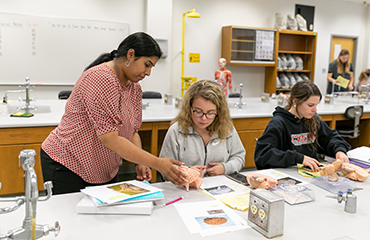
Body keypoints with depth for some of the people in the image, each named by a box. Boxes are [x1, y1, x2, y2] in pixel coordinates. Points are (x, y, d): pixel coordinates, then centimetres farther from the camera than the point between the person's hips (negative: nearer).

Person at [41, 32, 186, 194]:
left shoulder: (134, 88, 5)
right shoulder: (100, 79, -24)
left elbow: (132, 132, 8)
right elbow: (109, 138, -29)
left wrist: (140, 163, -11)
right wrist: (156, 163, -28)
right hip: (67, 167, -8)